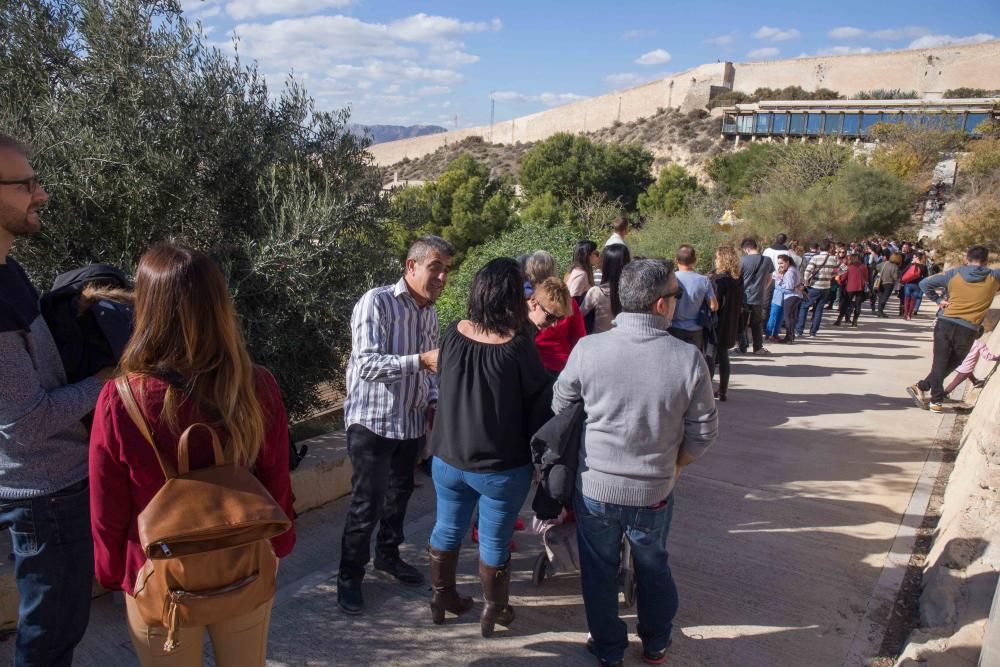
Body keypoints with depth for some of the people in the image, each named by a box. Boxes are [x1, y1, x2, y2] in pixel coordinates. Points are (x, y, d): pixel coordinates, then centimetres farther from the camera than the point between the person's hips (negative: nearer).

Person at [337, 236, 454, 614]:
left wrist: (434, 401, -1)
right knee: (366, 505, 0)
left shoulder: (430, 313, 7)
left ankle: (388, 555, 42)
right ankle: (349, 577, 20)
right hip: (373, 422, -7)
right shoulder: (376, 303, -17)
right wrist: (421, 360, -36)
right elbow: (367, 364, -26)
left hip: (412, 423, 7)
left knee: (399, 494, 21)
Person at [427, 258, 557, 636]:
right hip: (502, 467, -4)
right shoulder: (518, 346, -22)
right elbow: (540, 405, -13)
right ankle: (493, 612, 34)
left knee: (447, 531, 23)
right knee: (494, 543, 14)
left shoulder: (453, 335, -9)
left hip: (448, 459, 5)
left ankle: (441, 599, 42)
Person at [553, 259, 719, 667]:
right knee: (653, 565, 26)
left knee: (599, 570, 21)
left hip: (594, 486, 0)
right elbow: (703, 431, -9)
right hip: (654, 491, 1)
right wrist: (672, 466, 10)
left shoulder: (587, 349, -17)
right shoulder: (688, 358, -19)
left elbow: (560, 408, -3)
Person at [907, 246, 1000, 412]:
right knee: (951, 364, 14)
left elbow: (924, 283, -3)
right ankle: (921, 387, 9)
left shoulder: (953, 274, 2)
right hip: (968, 330, -1)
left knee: (940, 363, 7)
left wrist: (938, 300, 5)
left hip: (945, 323, 1)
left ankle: (936, 400, 6)